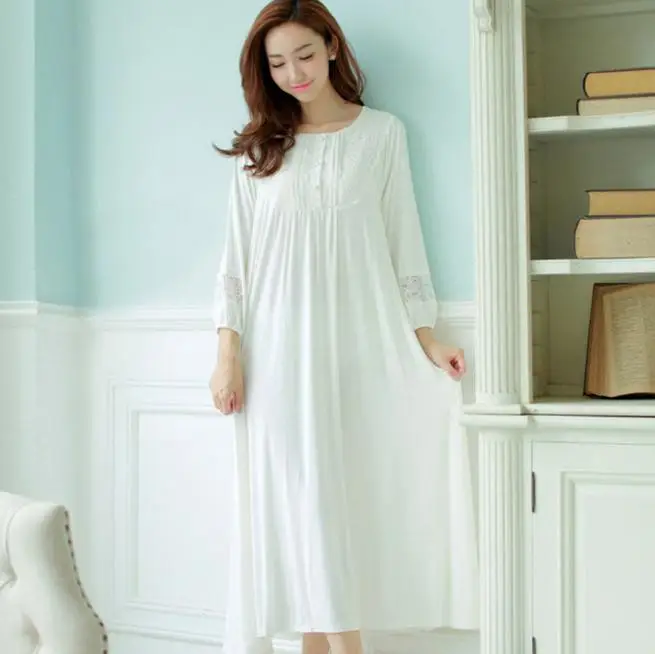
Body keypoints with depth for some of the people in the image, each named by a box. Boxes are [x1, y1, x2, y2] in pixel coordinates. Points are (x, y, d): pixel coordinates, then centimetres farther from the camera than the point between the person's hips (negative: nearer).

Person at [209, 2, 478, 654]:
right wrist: (229, 353, -3)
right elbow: (236, 257, 6)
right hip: (279, 352, 1)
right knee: (299, 502, -3)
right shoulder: (260, 146, 9)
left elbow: (403, 241, 7)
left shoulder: (383, 133, 7)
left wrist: (426, 338, 1)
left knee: (332, 499, 0)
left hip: (358, 347, 0)